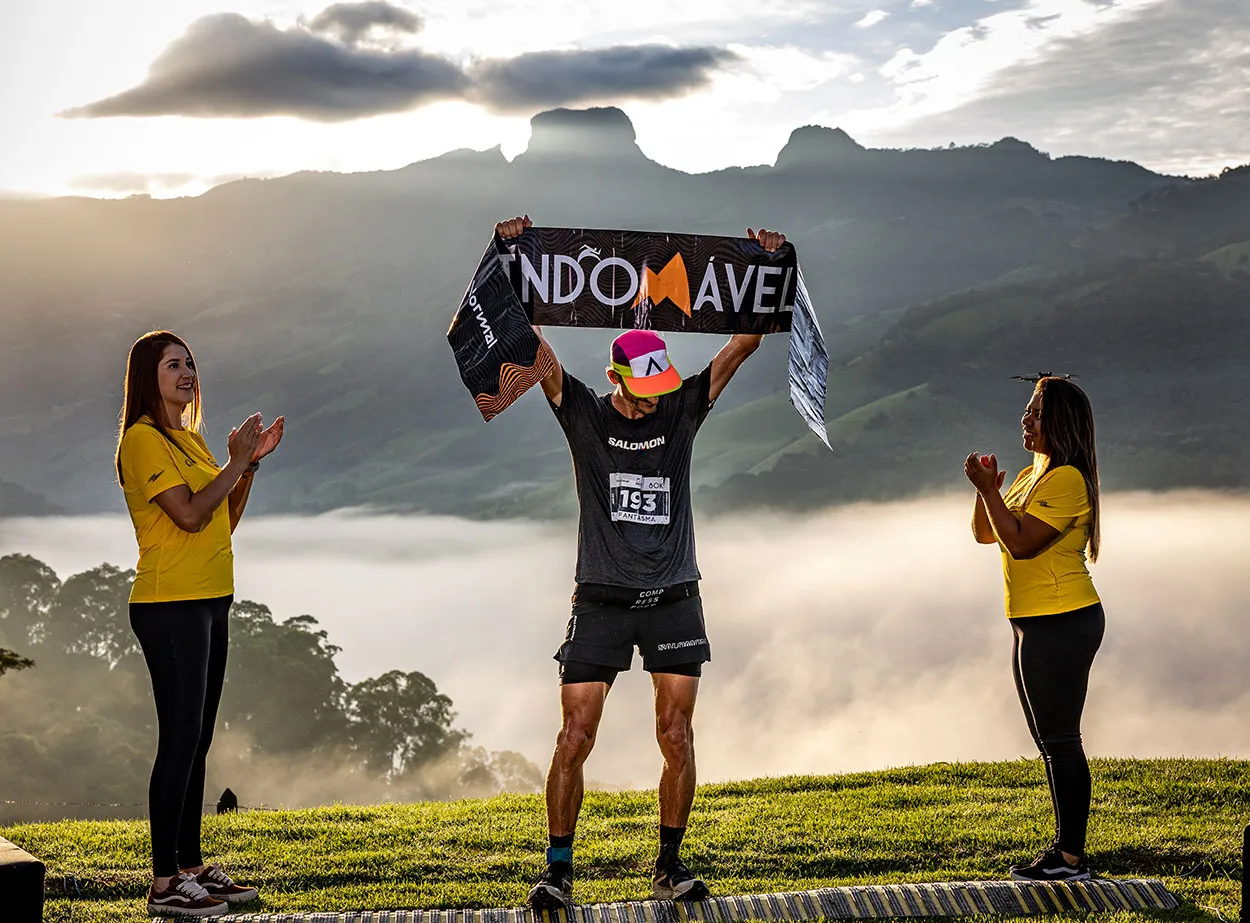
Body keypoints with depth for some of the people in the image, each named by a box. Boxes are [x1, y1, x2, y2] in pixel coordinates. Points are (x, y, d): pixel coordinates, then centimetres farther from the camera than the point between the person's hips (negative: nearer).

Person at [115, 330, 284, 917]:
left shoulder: (192, 439, 18)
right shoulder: (143, 439, -9)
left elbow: (224, 521, 17)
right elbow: (190, 515, -18)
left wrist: (251, 462, 7)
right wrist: (238, 461, -12)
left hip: (208, 603, 9)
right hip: (170, 606, -9)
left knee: (197, 741, 11)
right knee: (180, 739, -9)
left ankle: (191, 866, 17)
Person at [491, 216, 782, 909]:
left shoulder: (682, 411, 5)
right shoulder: (583, 415, 0)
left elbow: (744, 343, 3)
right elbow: (528, 343, -6)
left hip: (673, 601, 2)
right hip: (601, 601, -2)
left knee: (677, 738, 1)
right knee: (574, 739, -4)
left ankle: (671, 865, 14)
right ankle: (558, 870, 5)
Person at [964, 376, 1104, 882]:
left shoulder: (1067, 479, -15)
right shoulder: (1030, 477, 16)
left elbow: (1021, 541, -23)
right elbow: (986, 534, 17)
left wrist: (990, 490, -19)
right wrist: (985, 489, 1)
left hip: (1062, 624, -11)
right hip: (1033, 624, 11)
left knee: (1061, 740, -8)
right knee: (1051, 740, 15)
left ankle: (1071, 858, -4)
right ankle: (1064, 847, 23)